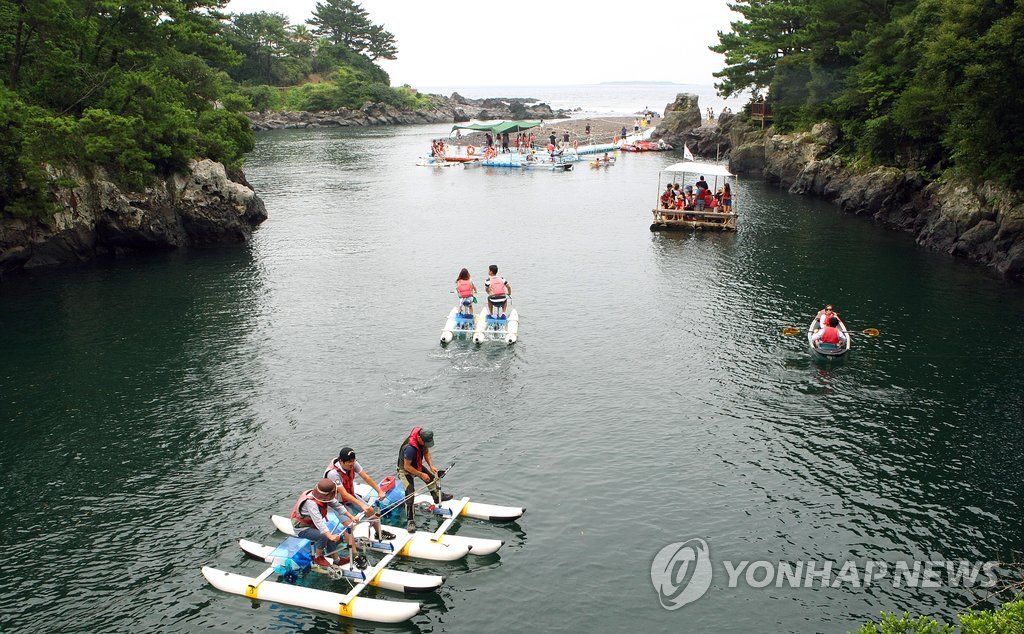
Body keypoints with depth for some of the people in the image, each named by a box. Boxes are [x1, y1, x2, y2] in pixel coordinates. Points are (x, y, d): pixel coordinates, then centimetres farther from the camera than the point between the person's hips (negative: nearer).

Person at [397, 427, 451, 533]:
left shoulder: (424, 439, -17)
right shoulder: (410, 448, -40)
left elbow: (426, 452, 1)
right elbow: (407, 466, -31)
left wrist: (431, 466, -11)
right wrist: (421, 474, -25)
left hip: (417, 466, 8)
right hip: (405, 471, -8)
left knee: (432, 477, 20)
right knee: (410, 495, -15)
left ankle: (438, 497, 47)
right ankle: (411, 522, -11)